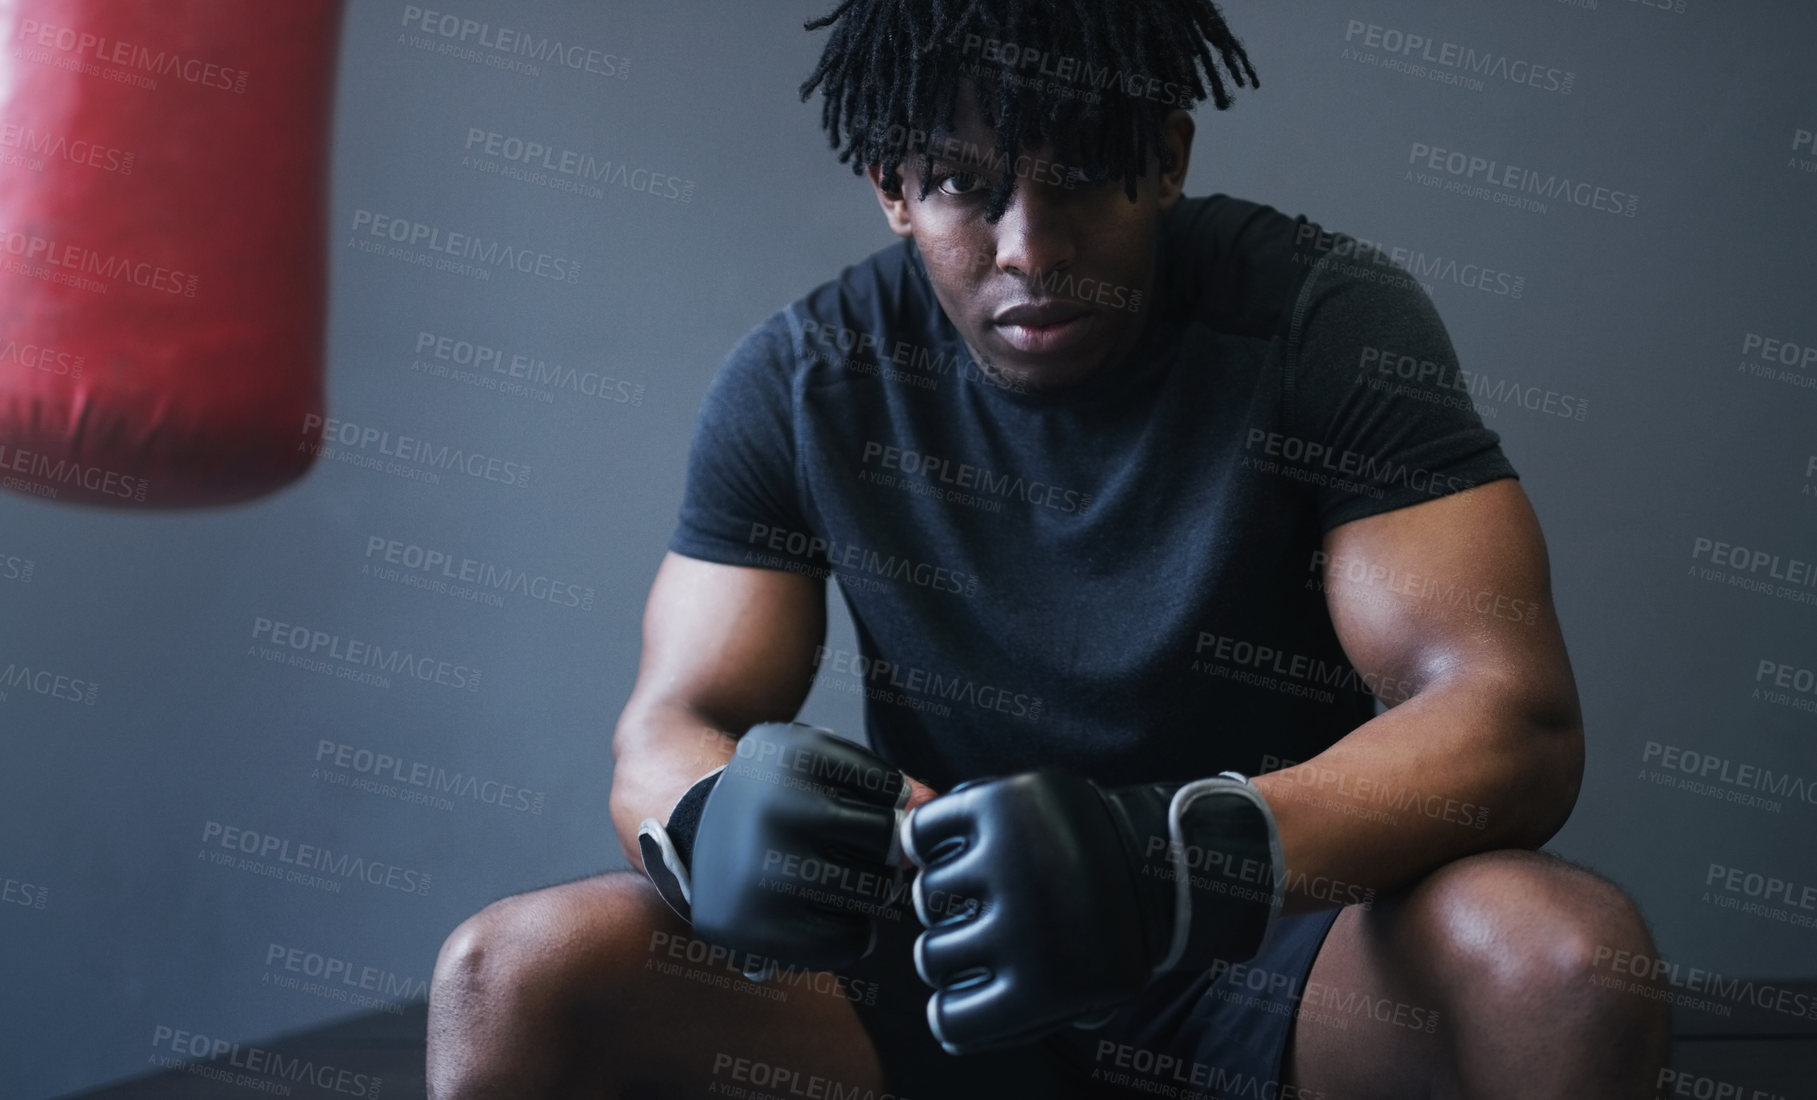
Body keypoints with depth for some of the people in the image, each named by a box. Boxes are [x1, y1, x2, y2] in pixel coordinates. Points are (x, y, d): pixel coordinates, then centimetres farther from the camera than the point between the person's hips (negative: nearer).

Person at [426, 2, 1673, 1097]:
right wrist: (723, 825, -31)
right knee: (509, 974, -20)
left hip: (1271, 958, -1)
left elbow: (1512, 715, -20)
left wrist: (1172, 853, -39)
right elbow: (668, 730, -4)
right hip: (941, 962, 2)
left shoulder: (1327, 322, -11)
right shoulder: (801, 381, -3)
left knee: (1560, 953, -33)